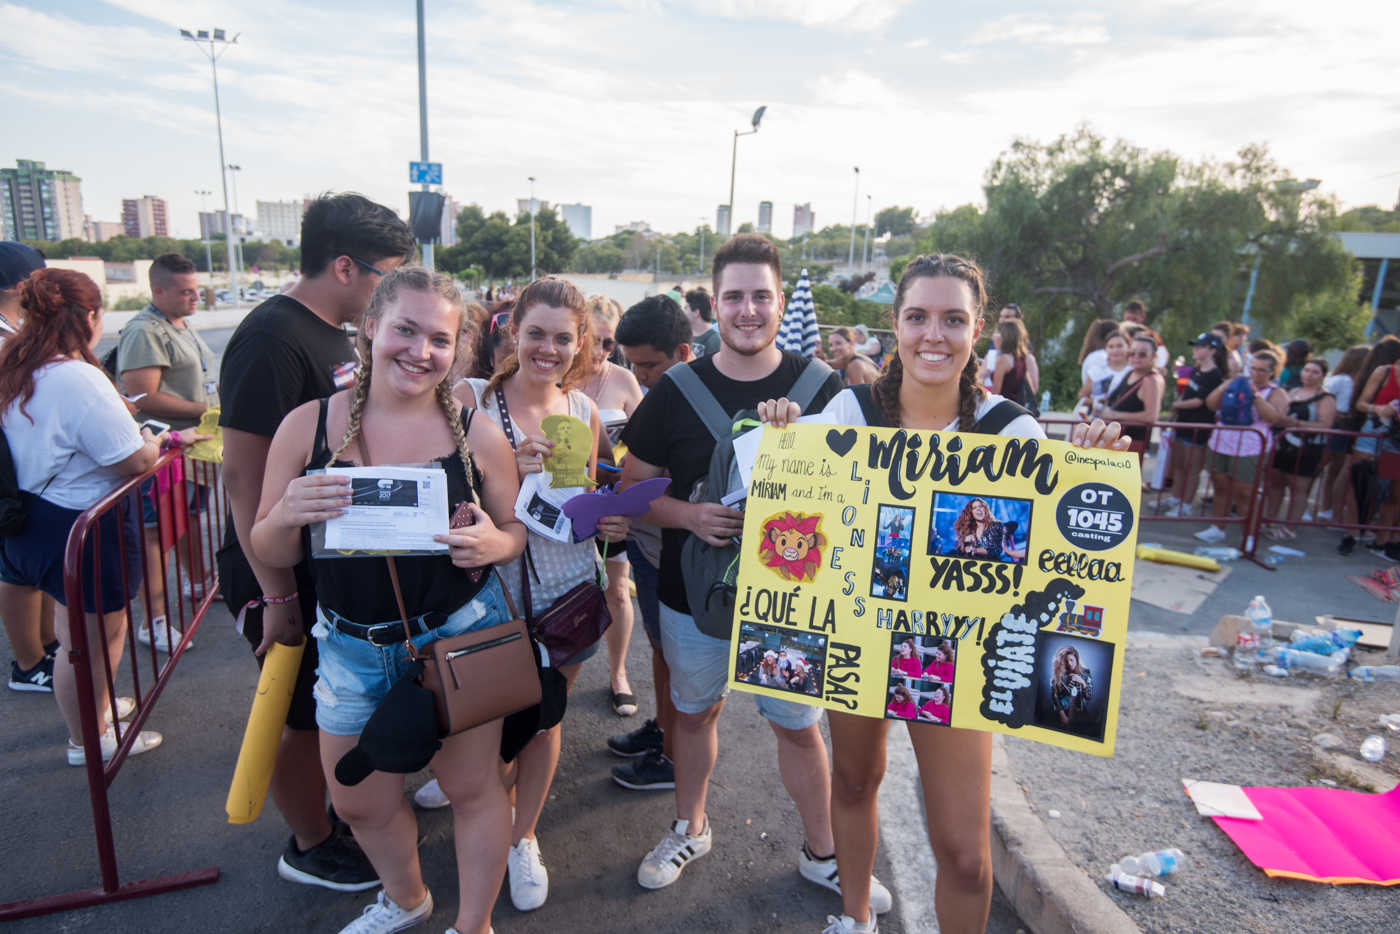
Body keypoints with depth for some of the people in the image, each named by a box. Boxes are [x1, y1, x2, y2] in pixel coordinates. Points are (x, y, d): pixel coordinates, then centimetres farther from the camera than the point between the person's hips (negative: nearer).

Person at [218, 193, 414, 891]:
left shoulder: (333, 334, 7)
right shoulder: (272, 340, -22)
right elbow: (245, 475, -25)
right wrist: (277, 599, -24)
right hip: (284, 575, -9)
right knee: (308, 717, 8)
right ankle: (310, 846, 30)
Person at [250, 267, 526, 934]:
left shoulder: (477, 434, -7)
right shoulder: (308, 426, -6)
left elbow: (517, 529, 2)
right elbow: (271, 555, -1)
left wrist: (493, 544, -21)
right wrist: (288, 513, -24)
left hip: (460, 635, -2)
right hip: (350, 646, 2)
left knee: (473, 788, 11)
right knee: (359, 802, 20)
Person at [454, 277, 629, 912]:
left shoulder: (585, 412, 2)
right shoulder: (471, 398, -9)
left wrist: (607, 524, -7)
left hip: (567, 587, 3)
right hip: (494, 585, -2)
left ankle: (523, 836, 39)